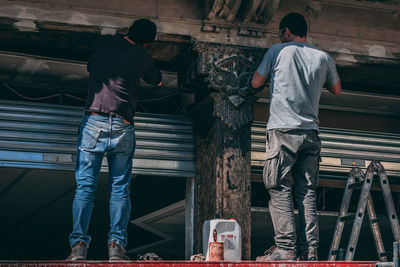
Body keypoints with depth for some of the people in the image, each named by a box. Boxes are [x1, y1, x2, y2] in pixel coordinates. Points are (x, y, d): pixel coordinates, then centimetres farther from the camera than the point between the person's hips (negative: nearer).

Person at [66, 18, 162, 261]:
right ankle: (117, 245, -4)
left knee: (85, 187, 0)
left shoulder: (104, 42, 11)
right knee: (120, 188, 5)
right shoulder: (142, 56, 6)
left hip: (94, 122, 1)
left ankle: (79, 244, -9)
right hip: (123, 127, -1)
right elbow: (157, 80, 26)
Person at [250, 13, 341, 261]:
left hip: (283, 130, -4)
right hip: (311, 132, 4)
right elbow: (337, 89, 26)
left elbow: (255, 83, 9)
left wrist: (271, 75, 29)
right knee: (307, 192, 5)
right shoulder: (323, 57, 11)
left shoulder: (278, 51, 1)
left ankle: (285, 247, -11)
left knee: (280, 190, -4)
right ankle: (310, 249, 0)